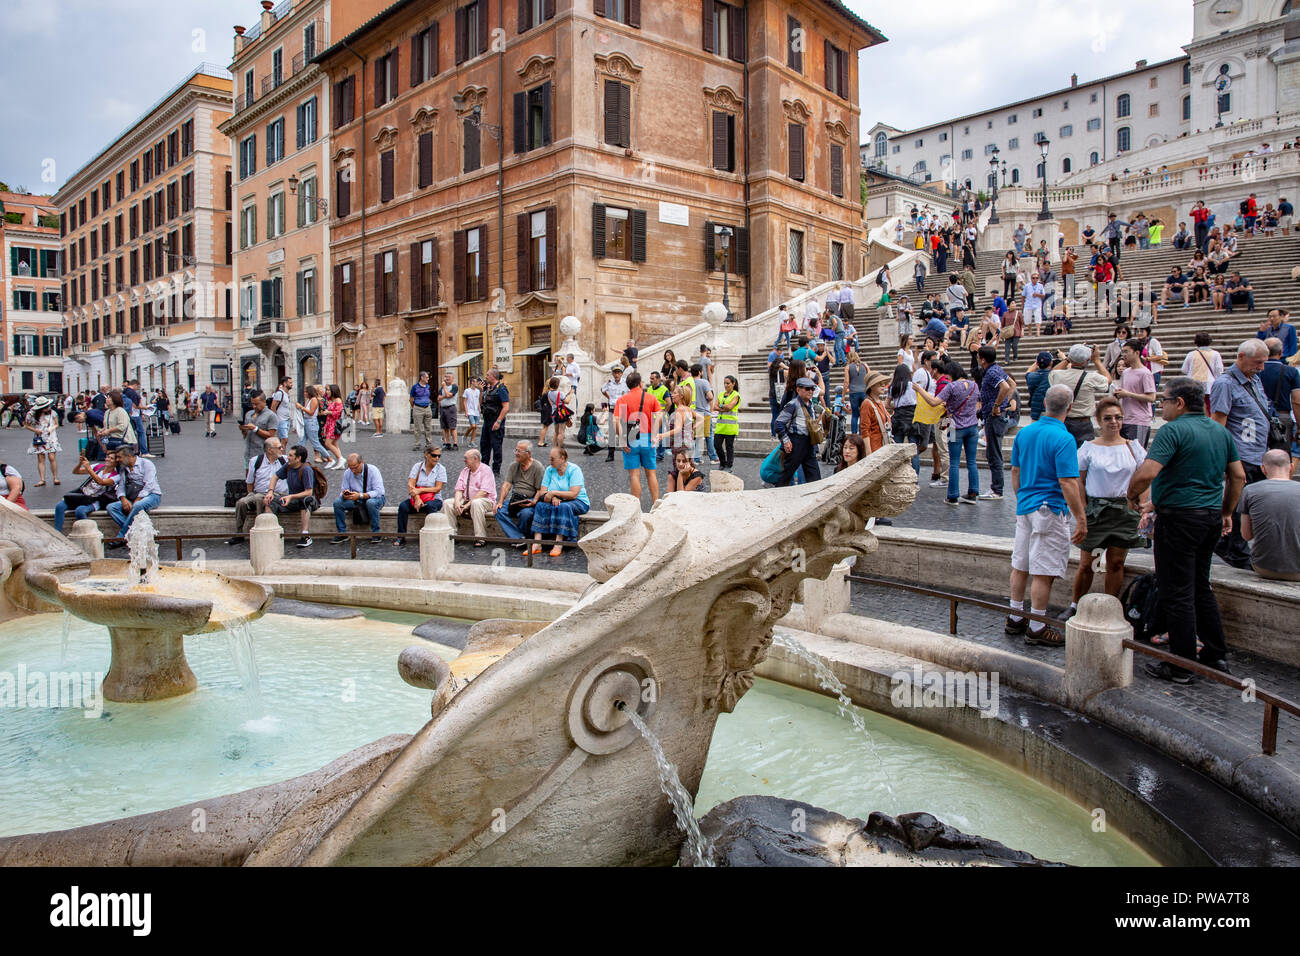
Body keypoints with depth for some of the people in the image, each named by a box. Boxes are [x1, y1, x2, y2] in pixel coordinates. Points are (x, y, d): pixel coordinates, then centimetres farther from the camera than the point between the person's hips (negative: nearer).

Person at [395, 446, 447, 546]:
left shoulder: (441, 469, 0)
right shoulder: (417, 466, 4)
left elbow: (437, 488, -9)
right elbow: (410, 485, -6)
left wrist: (420, 490, -18)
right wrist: (417, 498, -22)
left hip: (434, 499, -2)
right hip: (415, 498, 2)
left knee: (430, 506, -36)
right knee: (403, 506, -26)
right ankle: (401, 537, -18)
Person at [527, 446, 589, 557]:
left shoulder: (574, 470, -12)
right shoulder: (549, 470, 5)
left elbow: (573, 494, -21)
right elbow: (542, 492, -1)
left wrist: (553, 492, -21)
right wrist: (552, 497, -21)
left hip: (578, 502, -5)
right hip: (555, 502, 5)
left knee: (564, 507, -36)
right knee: (540, 505, -22)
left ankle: (558, 545, -38)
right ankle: (537, 544, -31)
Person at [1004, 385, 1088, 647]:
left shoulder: (1024, 432, 5)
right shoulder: (1063, 439, -16)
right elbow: (1067, 483, -20)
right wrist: (1081, 519, -14)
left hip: (1025, 506, 8)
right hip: (1050, 509, -8)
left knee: (1021, 565, 15)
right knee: (1044, 572, -1)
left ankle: (1015, 618, 25)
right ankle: (1037, 628, 5)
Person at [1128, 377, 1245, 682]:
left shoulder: (1173, 430, -14)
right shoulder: (1221, 431, 11)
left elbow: (1147, 472, -25)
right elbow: (1238, 477, 15)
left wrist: (1132, 496, -7)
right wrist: (1227, 512, 25)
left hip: (1179, 517, -8)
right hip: (1212, 518, 8)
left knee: (1176, 593, 0)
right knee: (1201, 587, 20)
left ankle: (1182, 666, 6)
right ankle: (1217, 656, 25)